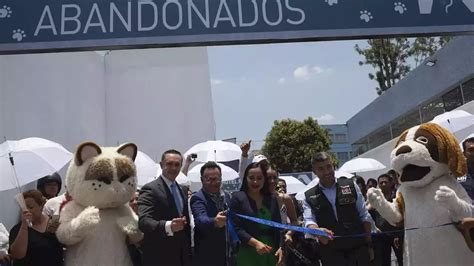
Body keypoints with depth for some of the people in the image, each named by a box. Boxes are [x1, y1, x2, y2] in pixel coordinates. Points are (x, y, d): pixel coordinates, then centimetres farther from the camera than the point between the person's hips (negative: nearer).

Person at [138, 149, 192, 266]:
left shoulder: (182, 191, 13)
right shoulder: (150, 189, -11)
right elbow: (143, 221, -25)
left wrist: (189, 251, 15)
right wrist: (168, 226, -41)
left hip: (182, 256, 7)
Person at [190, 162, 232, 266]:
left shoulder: (227, 196, 7)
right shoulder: (197, 198, -14)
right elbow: (201, 219, -32)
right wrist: (214, 222, -51)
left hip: (228, 255, 6)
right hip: (207, 257, -6)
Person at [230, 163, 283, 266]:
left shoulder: (272, 199, 11)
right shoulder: (238, 198, -3)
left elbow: (278, 227, 11)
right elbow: (236, 228, -9)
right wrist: (255, 243, -20)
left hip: (270, 253, 4)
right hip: (247, 253, -4)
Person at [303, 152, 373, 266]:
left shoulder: (350, 186, 4)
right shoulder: (309, 197, 3)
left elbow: (364, 216, 7)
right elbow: (309, 222, -10)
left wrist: (369, 245, 3)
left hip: (358, 248, 1)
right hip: (330, 253, 0)